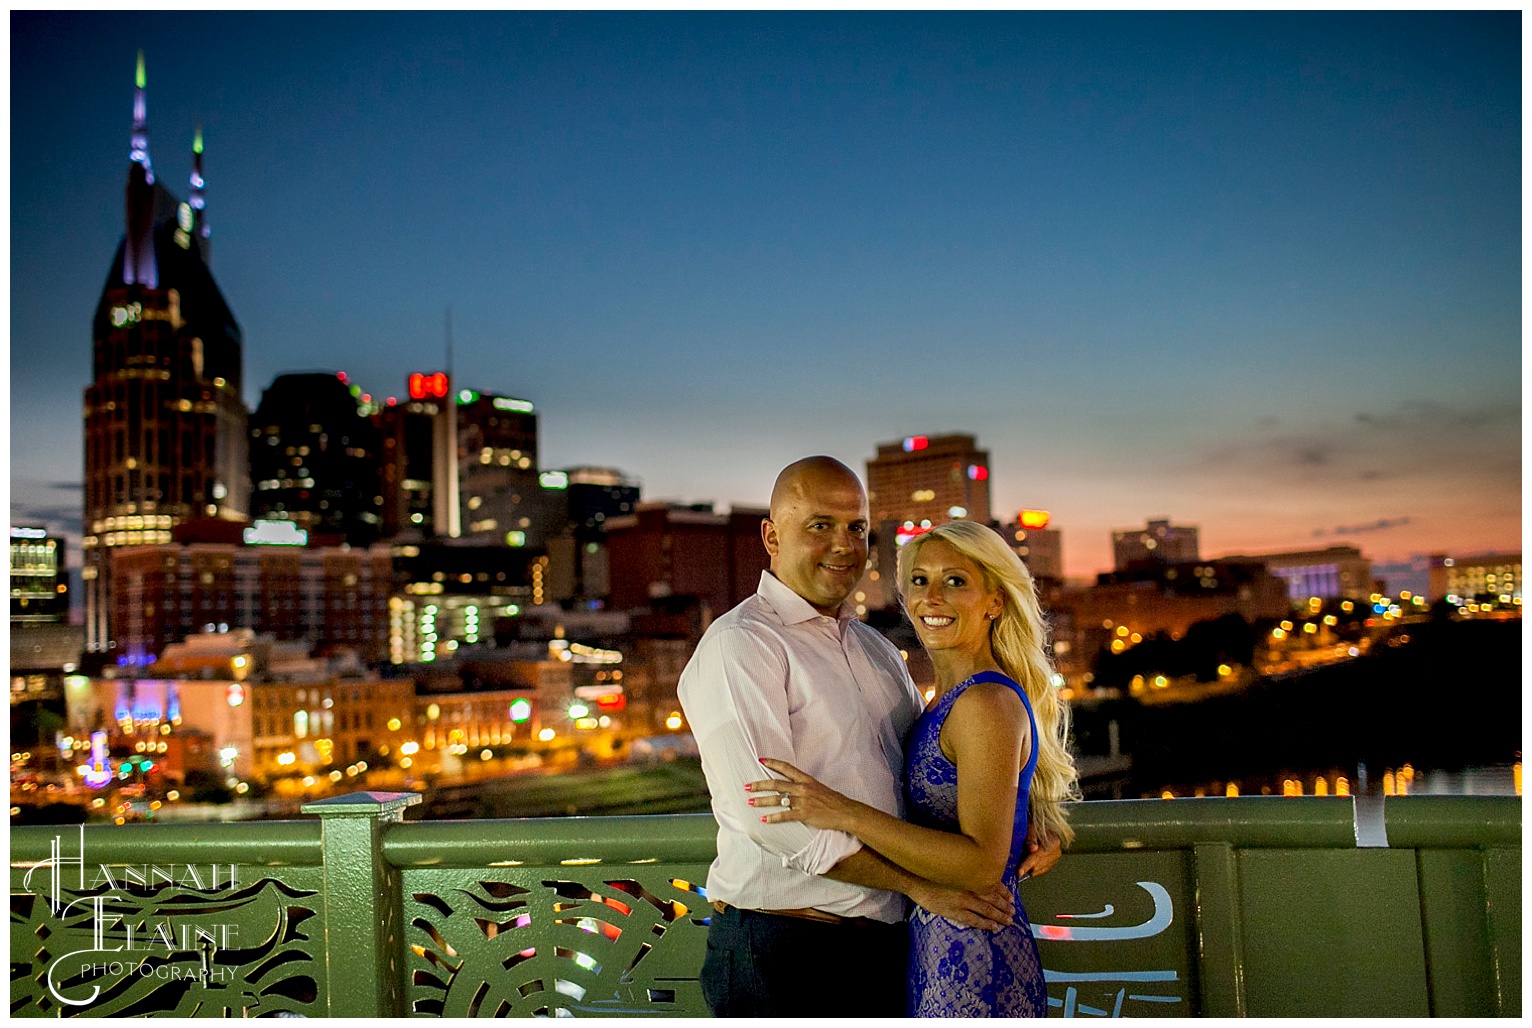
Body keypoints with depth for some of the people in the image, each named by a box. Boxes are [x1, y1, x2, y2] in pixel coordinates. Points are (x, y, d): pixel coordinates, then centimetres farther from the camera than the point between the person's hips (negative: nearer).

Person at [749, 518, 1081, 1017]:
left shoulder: (989, 703, -17)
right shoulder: (948, 700, 11)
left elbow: (981, 864, -24)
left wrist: (846, 813, -25)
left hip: (973, 970, -9)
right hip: (939, 958, 9)